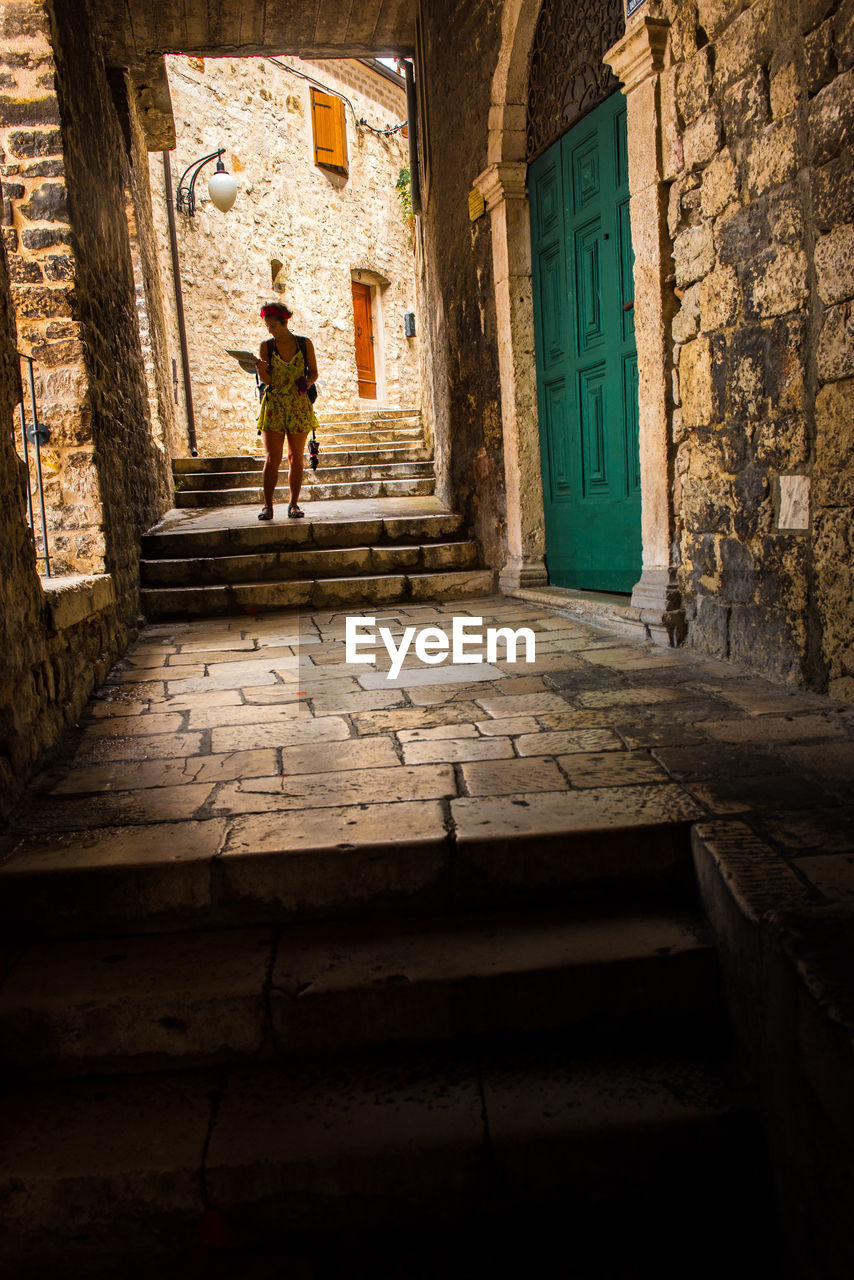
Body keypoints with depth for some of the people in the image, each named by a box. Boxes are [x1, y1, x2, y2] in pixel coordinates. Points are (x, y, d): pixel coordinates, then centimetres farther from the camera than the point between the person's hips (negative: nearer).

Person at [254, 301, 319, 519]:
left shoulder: (304, 343, 4)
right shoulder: (266, 346, 4)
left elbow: (313, 372, 8)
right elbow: (267, 380, -2)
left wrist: (306, 382, -12)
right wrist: (261, 369, -23)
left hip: (299, 405, 0)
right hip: (273, 405, 0)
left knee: (296, 457, 3)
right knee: (272, 458, -6)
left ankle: (293, 504, 9)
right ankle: (267, 505, -3)